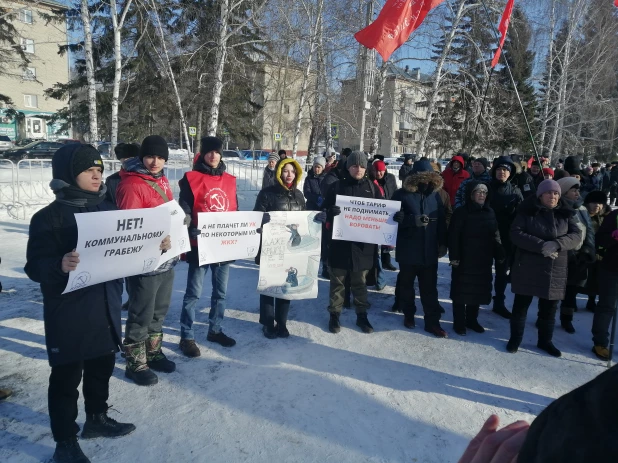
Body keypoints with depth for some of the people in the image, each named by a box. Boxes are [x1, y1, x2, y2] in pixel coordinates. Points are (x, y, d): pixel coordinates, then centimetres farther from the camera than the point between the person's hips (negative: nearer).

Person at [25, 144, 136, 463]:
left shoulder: (108, 209, 5)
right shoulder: (49, 217, -13)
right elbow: (35, 267, -16)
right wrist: (60, 266, -36)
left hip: (106, 308, 6)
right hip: (68, 314, -6)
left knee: (102, 366, 20)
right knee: (66, 377, 8)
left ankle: (97, 419, 42)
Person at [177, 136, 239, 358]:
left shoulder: (230, 180, 11)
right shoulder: (191, 179, -4)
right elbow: (184, 211, -8)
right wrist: (191, 230, -24)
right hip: (200, 245, -5)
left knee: (221, 291, 14)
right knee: (193, 293, 1)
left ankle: (215, 330, 30)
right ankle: (187, 337, 14)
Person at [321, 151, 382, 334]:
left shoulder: (372, 187, 6)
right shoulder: (336, 186, -1)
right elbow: (325, 211, -2)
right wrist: (331, 212, -26)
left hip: (363, 244, 2)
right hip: (340, 243, -1)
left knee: (360, 282, 14)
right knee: (337, 281, 10)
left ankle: (361, 315, 27)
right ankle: (334, 314, 23)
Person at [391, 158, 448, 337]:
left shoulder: (435, 194, 7)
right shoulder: (402, 194, -6)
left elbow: (442, 220, 10)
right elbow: (394, 217, -10)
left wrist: (443, 243, 7)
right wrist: (413, 220, -24)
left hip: (429, 250, 3)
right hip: (408, 250, -2)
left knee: (430, 287, 6)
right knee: (406, 284, 12)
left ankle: (432, 321, 14)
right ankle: (408, 315, 30)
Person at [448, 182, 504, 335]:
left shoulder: (490, 212, 8)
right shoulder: (461, 212, -9)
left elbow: (496, 236, 12)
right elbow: (453, 236, -13)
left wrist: (500, 255, 9)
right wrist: (454, 256, -18)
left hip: (483, 260, 5)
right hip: (464, 259, -5)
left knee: (478, 291, 12)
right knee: (461, 291, 2)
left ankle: (472, 320, 27)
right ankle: (459, 323, 13)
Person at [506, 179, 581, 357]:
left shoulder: (565, 214, 6)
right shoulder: (527, 211, -4)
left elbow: (576, 235, -3)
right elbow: (515, 233, -14)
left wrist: (557, 244, -22)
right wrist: (541, 245, -24)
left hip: (555, 270, 3)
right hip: (528, 267, -3)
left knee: (549, 307, 13)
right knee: (522, 304, 6)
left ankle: (545, 341, 30)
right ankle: (515, 338, 21)